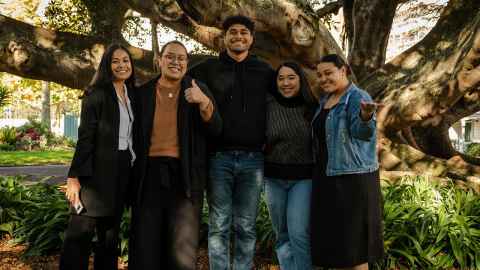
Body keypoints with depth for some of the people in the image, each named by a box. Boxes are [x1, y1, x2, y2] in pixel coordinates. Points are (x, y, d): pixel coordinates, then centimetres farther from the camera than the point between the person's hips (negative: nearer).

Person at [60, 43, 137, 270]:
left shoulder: (132, 95, 14)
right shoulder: (97, 94, -3)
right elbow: (85, 137, -9)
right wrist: (74, 177, -15)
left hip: (124, 171, 6)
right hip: (99, 171, -6)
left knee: (111, 233, 14)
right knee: (81, 233, -7)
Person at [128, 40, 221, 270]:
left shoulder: (198, 90, 6)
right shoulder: (142, 93, 10)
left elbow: (215, 129, -4)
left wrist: (204, 102, -23)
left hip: (185, 175, -1)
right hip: (150, 174, 2)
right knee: (145, 246, 7)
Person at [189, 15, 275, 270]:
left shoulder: (264, 71, 11)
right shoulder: (208, 68, 7)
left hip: (252, 158, 1)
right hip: (219, 157, -1)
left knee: (246, 227, 8)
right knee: (218, 226, 3)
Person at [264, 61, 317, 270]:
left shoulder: (311, 107, -1)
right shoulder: (268, 105, -3)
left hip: (304, 178, -1)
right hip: (274, 178, 1)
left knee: (299, 234, -11)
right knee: (282, 235, 10)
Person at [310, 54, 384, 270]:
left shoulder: (358, 98, -12)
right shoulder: (325, 101, 12)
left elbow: (362, 132, -31)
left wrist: (366, 116, -51)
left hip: (352, 179, -8)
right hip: (328, 177, 8)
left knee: (352, 241, -2)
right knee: (334, 239, 12)